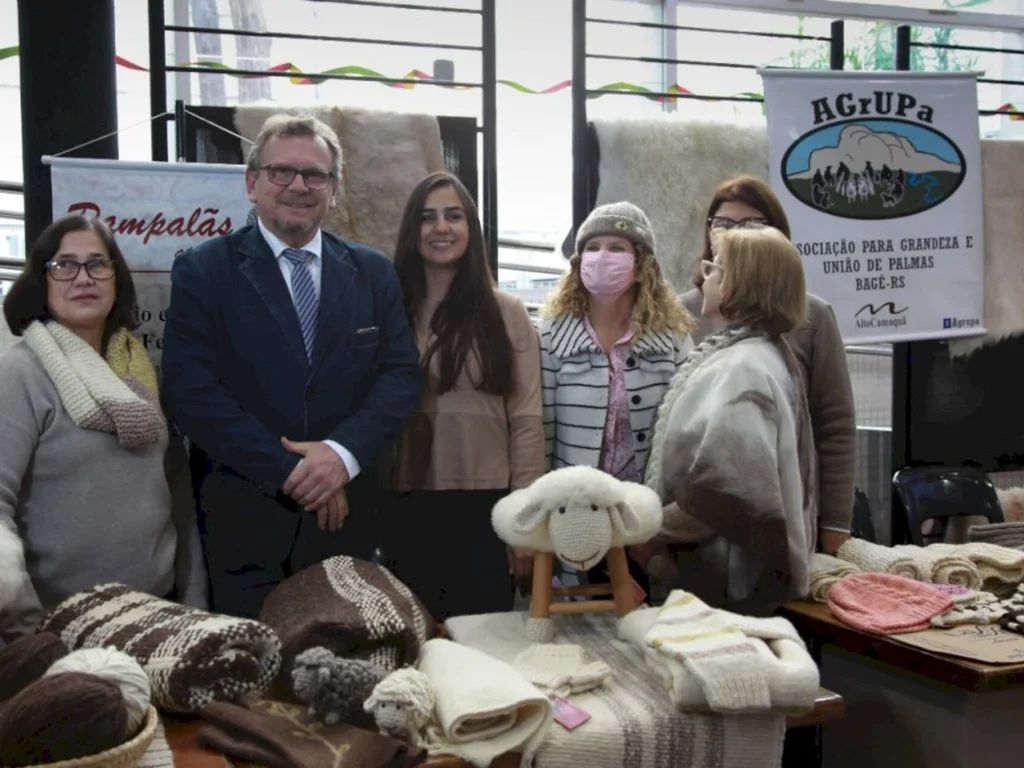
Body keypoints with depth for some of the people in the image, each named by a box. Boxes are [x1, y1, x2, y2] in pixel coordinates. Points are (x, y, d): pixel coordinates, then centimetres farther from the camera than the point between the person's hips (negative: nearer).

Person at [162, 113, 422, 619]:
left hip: (348, 515, 3)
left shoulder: (373, 273, 9)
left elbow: (402, 374, 2)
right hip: (244, 521, -3)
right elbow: (192, 391, -10)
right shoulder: (201, 271, -1)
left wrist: (344, 451, -16)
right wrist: (290, 472, -15)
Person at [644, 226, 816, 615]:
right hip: (721, 571, 10)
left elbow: (724, 489, -32)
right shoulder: (760, 353, 12)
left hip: (722, 582, -10)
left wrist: (652, 533, -20)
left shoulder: (741, 369, -22)